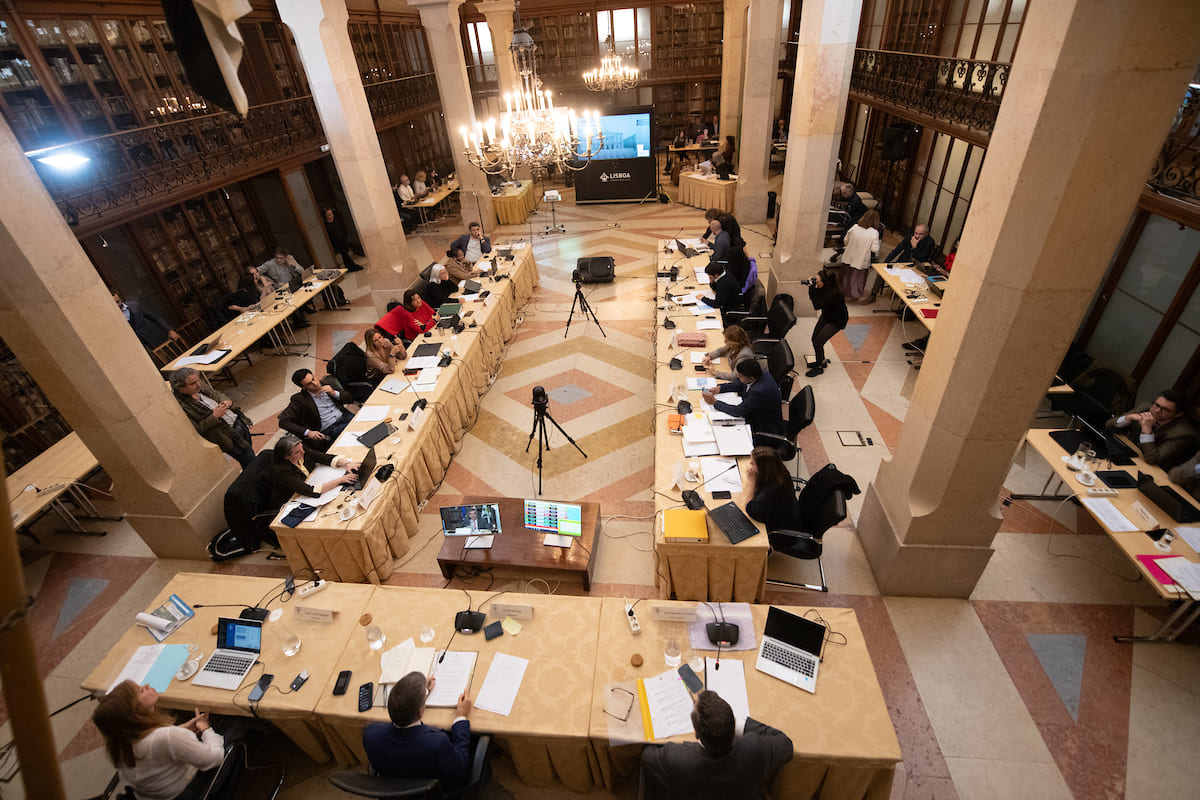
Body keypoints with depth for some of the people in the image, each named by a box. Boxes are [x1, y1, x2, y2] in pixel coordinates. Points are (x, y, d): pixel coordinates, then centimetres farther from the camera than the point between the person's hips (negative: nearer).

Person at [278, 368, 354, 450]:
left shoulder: (325, 385, 11)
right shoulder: (299, 399, -2)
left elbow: (349, 397, 15)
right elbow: (283, 422, -7)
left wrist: (334, 393, -7)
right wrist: (308, 432, -19)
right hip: (330, 429, -6)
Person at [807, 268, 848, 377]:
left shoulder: (834, 294, -36)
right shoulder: (823, 288, -14)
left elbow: (817, 306, -37)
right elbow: (813, 300, -3)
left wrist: (812, 289, -37)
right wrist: (812, 287, -19)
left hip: (837, 321, -7)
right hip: (826, 316, 7)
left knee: (818, 341, -10)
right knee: (814, 338, 5)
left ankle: (819, 367, 10)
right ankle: (822, 361, 30)